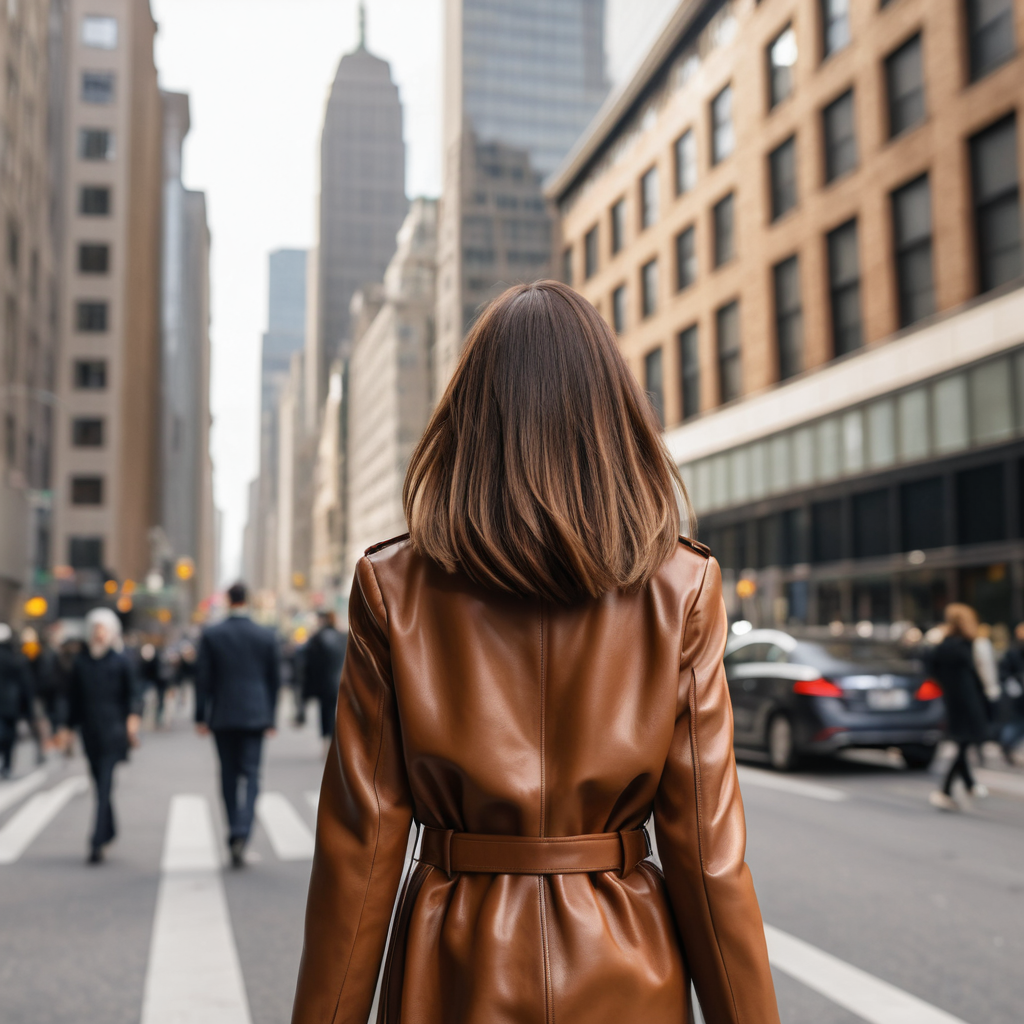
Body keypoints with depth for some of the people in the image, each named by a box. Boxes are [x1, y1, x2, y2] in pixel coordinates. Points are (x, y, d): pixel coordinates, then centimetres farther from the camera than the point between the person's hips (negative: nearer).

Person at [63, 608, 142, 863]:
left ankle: (97, 841, -13)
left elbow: (134, 692, -3)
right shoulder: (81, 663, 9)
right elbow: (74, 699, 14)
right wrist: (70, 728, 14)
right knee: (100, 784, 12)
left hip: (113, 730, -4)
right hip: (90, 731, 4)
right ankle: (109, 830, 31)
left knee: (104, 784, -11)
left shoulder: (120, 661, 1)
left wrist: (133, 717, -19)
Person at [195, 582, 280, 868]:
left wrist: (201, 716, 5)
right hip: (255, 715, 0)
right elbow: (274, 680, 5)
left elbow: (203, 678, -2)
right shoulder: (265, 636, 0)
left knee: (228, 776, 11)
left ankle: (234, 835, 15)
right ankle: (241, 833, -16)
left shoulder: (211, 635, -2)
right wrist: (270, 717, 13)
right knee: (251, 775, 0)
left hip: (223, 717, 0)